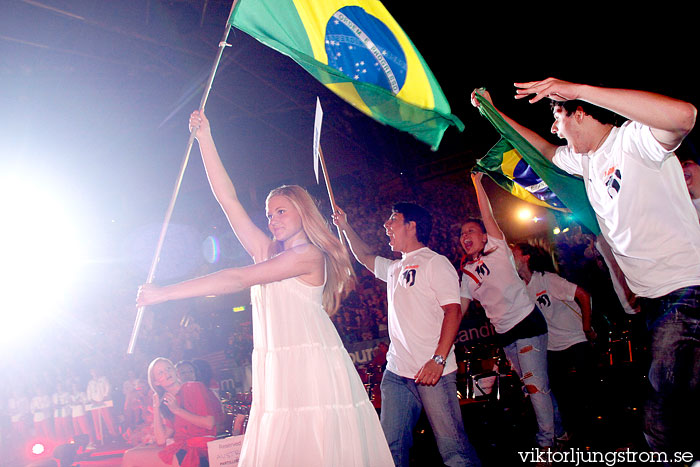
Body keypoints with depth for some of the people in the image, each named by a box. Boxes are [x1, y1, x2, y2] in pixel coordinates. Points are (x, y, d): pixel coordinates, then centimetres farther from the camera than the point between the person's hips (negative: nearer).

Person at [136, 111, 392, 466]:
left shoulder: (310, 254, -4)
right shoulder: (266, 252, 17)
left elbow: (238, 280, -11)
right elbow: (228, 200, 15)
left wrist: (165, 294, -11)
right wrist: (205, 139, 13)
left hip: (310, 367, -7)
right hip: (275, 370, 7)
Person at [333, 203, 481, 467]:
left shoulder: (434, 262, -3)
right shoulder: (394, 269, 19)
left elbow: (453, 310, -13)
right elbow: (365, 257, 38)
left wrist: (438, 359, -22)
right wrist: (346, 228, 32)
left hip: (432, 371, -7)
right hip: (396, 372, 7)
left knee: (452, 446, -4)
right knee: (392, 445, 9)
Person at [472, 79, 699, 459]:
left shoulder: (634, 139, -12)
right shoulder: (585, 159, 15)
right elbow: (546, 150, 35)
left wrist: (577, 88, -33)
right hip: (652, 298, 9)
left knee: (663, 427, -16)